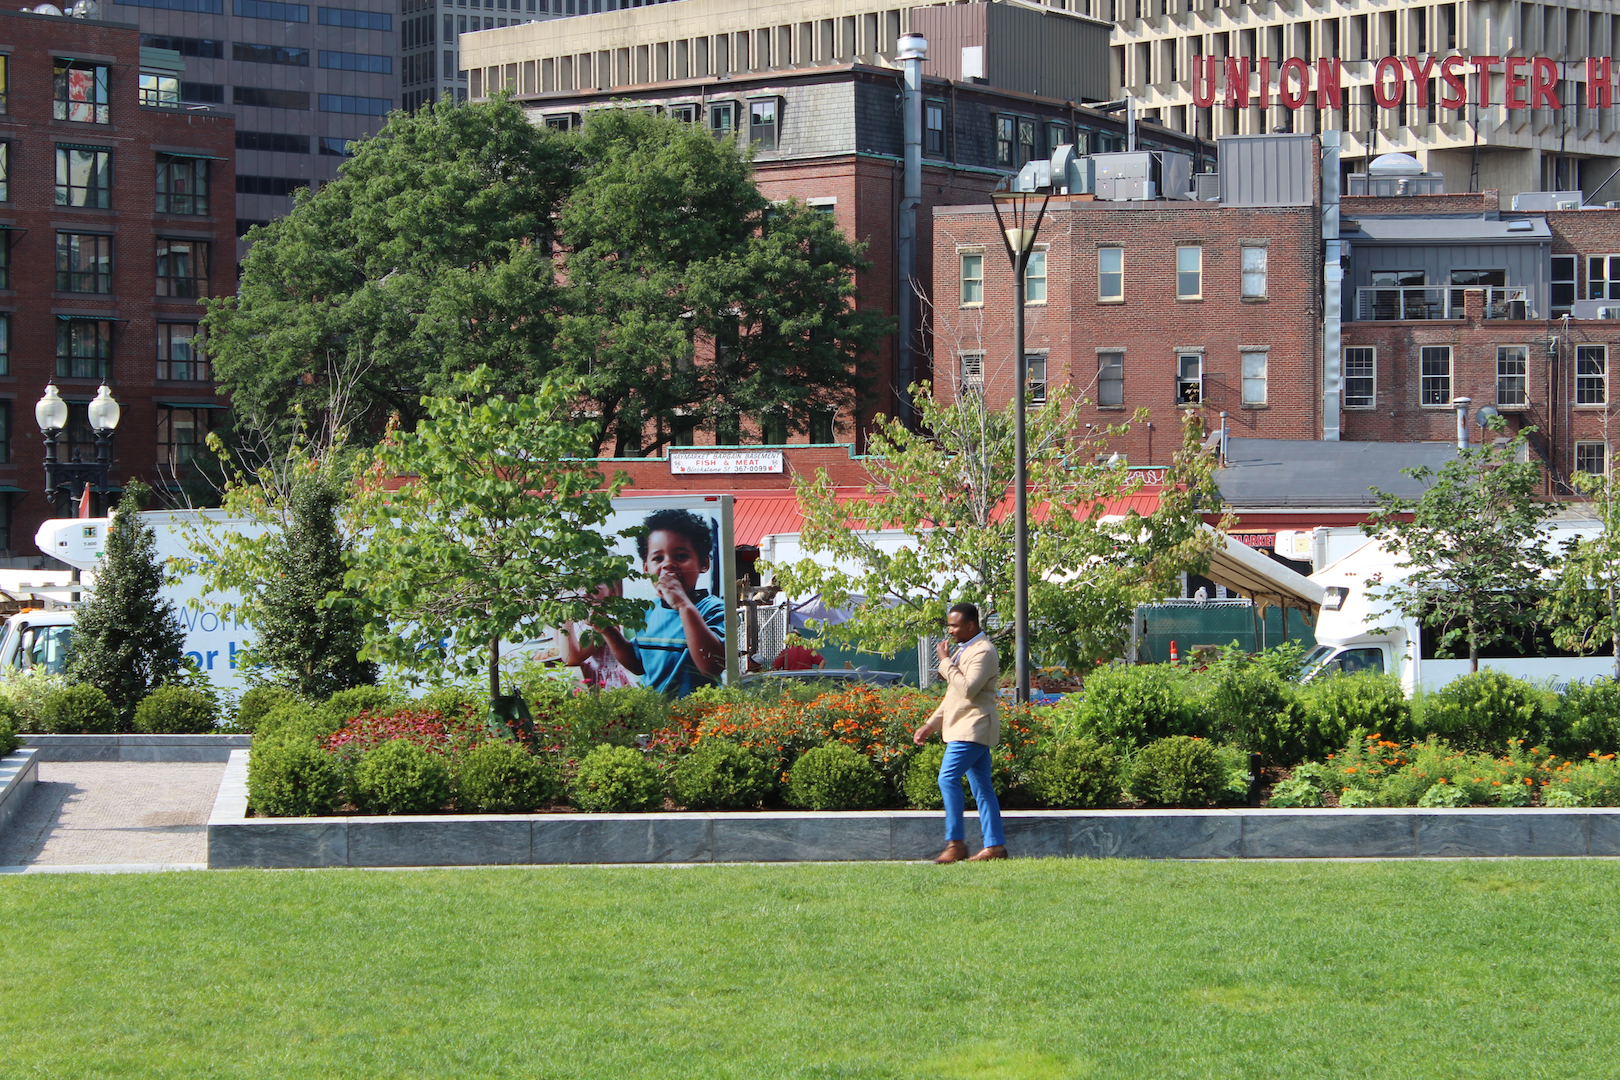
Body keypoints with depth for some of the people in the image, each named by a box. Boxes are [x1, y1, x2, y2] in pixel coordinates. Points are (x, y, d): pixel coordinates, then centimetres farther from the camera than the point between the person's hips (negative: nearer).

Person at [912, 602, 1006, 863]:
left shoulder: (983, 651, -13)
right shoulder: (964, 650, 20)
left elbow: (967, 689, -26)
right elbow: (954, 695, 26)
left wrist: (945, 662, -17)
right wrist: (931, 725, 21)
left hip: (973, 727, -10)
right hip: (965, 727, 10)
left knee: (948, 777, -18)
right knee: (981, 786, 8)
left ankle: (956, 842, -17)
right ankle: (995, 846, 7)